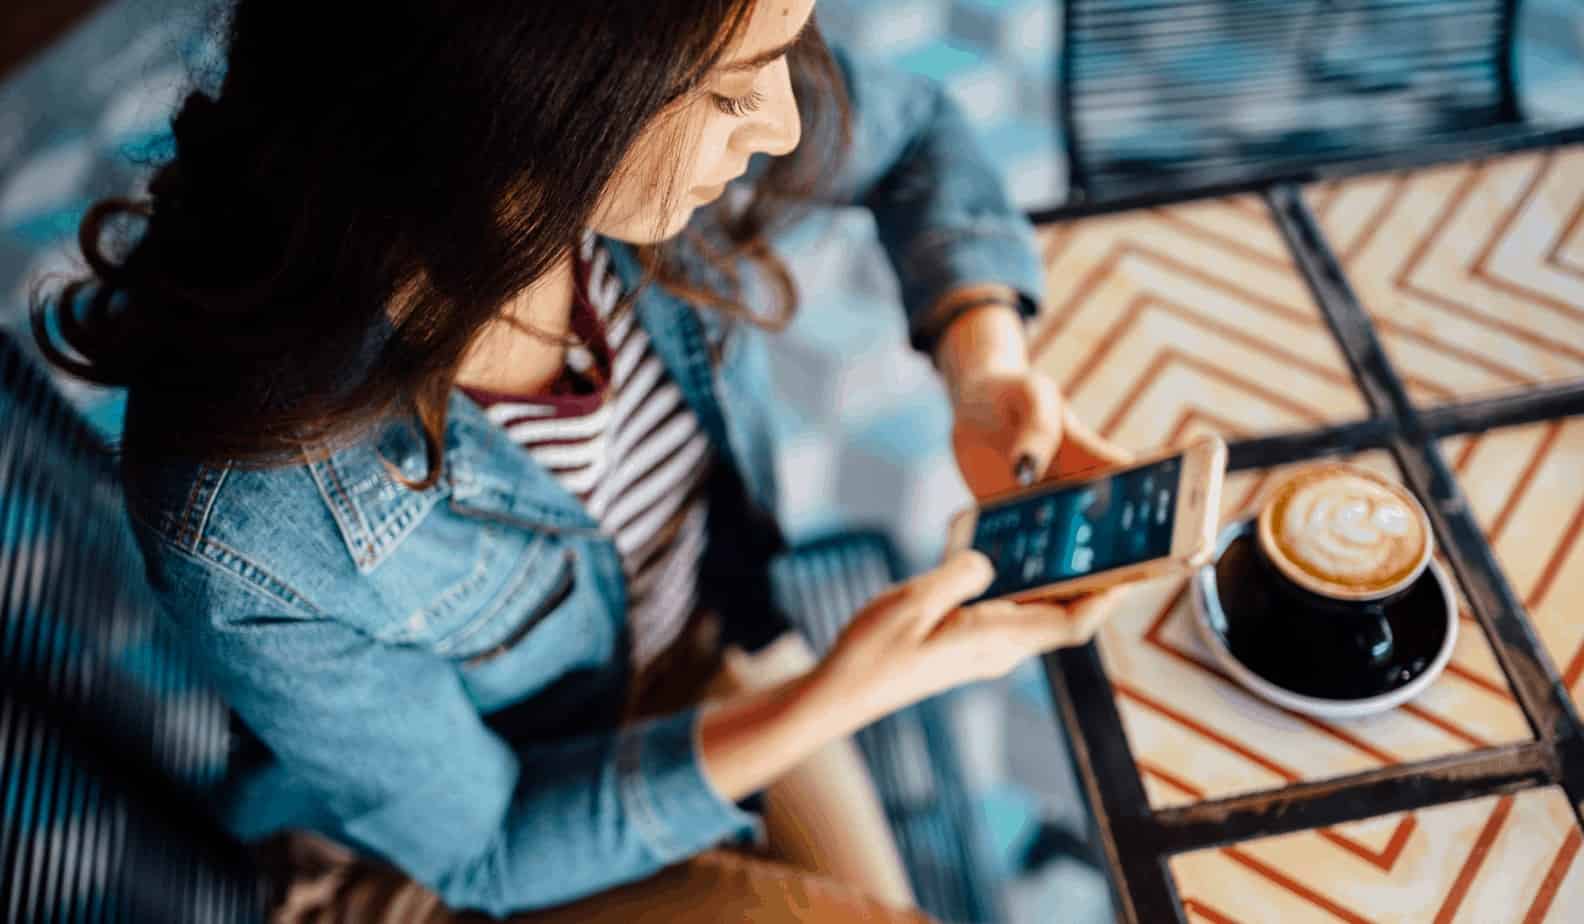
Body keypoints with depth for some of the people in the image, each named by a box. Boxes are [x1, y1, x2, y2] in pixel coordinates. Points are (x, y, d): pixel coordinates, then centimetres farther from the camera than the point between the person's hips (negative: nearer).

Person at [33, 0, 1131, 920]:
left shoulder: (655, 137, -26)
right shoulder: (247, 523, -39)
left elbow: (915, 131, -3)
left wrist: (988, 361, -20)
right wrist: (841, 698, -29)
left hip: (725, 646, 5)